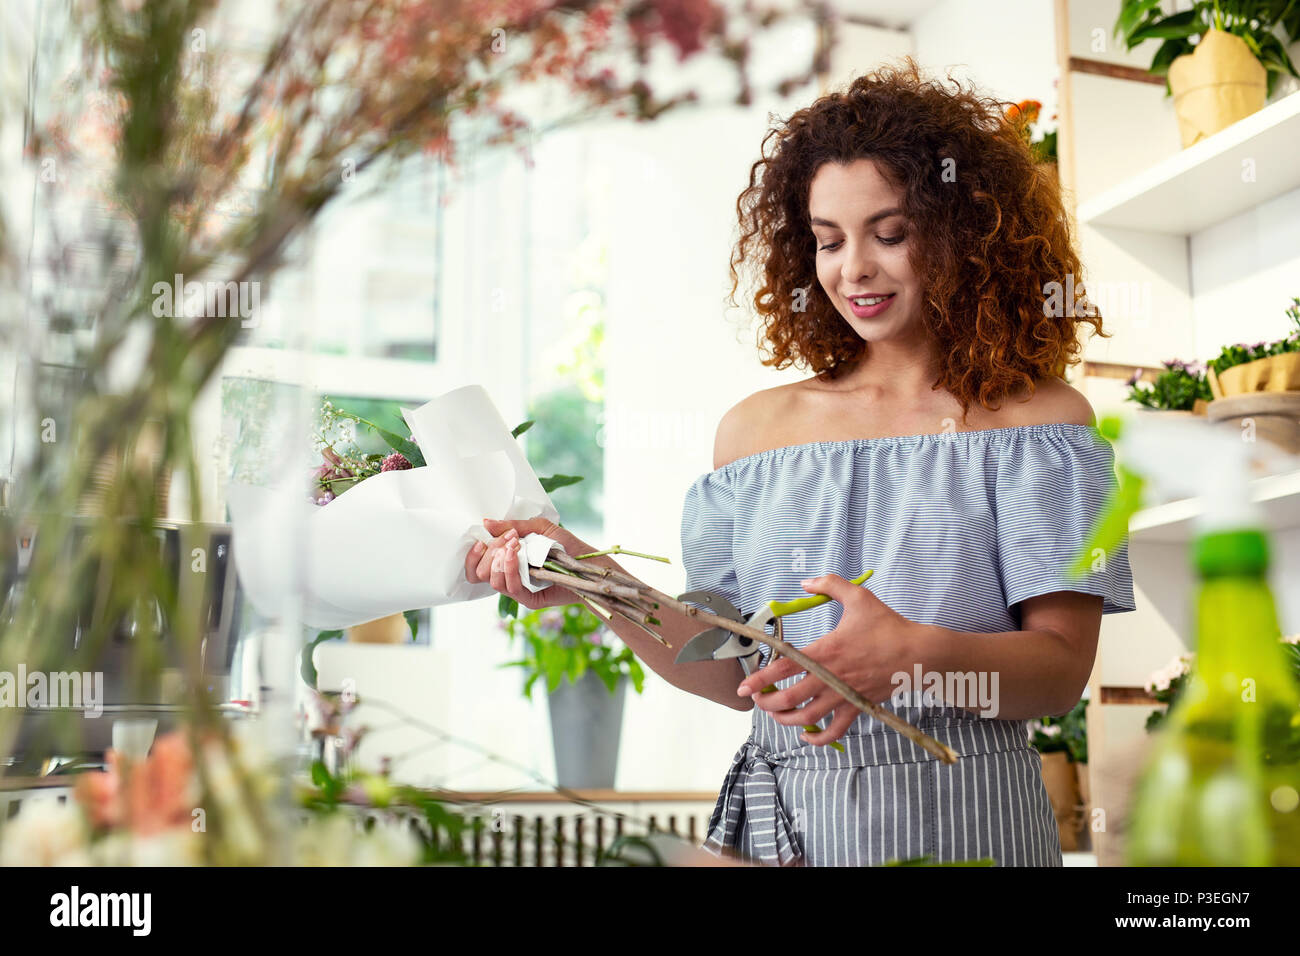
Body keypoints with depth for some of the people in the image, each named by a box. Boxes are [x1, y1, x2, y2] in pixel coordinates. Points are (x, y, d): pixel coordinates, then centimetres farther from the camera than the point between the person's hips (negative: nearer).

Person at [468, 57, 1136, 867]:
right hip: (779, 817, 3)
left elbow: (1063, 669, -9)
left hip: (957, 820, -2)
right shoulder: (758, 428, 6)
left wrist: (919, 657, -27)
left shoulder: (1035, 419, -3)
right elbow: (732, 671, 4)